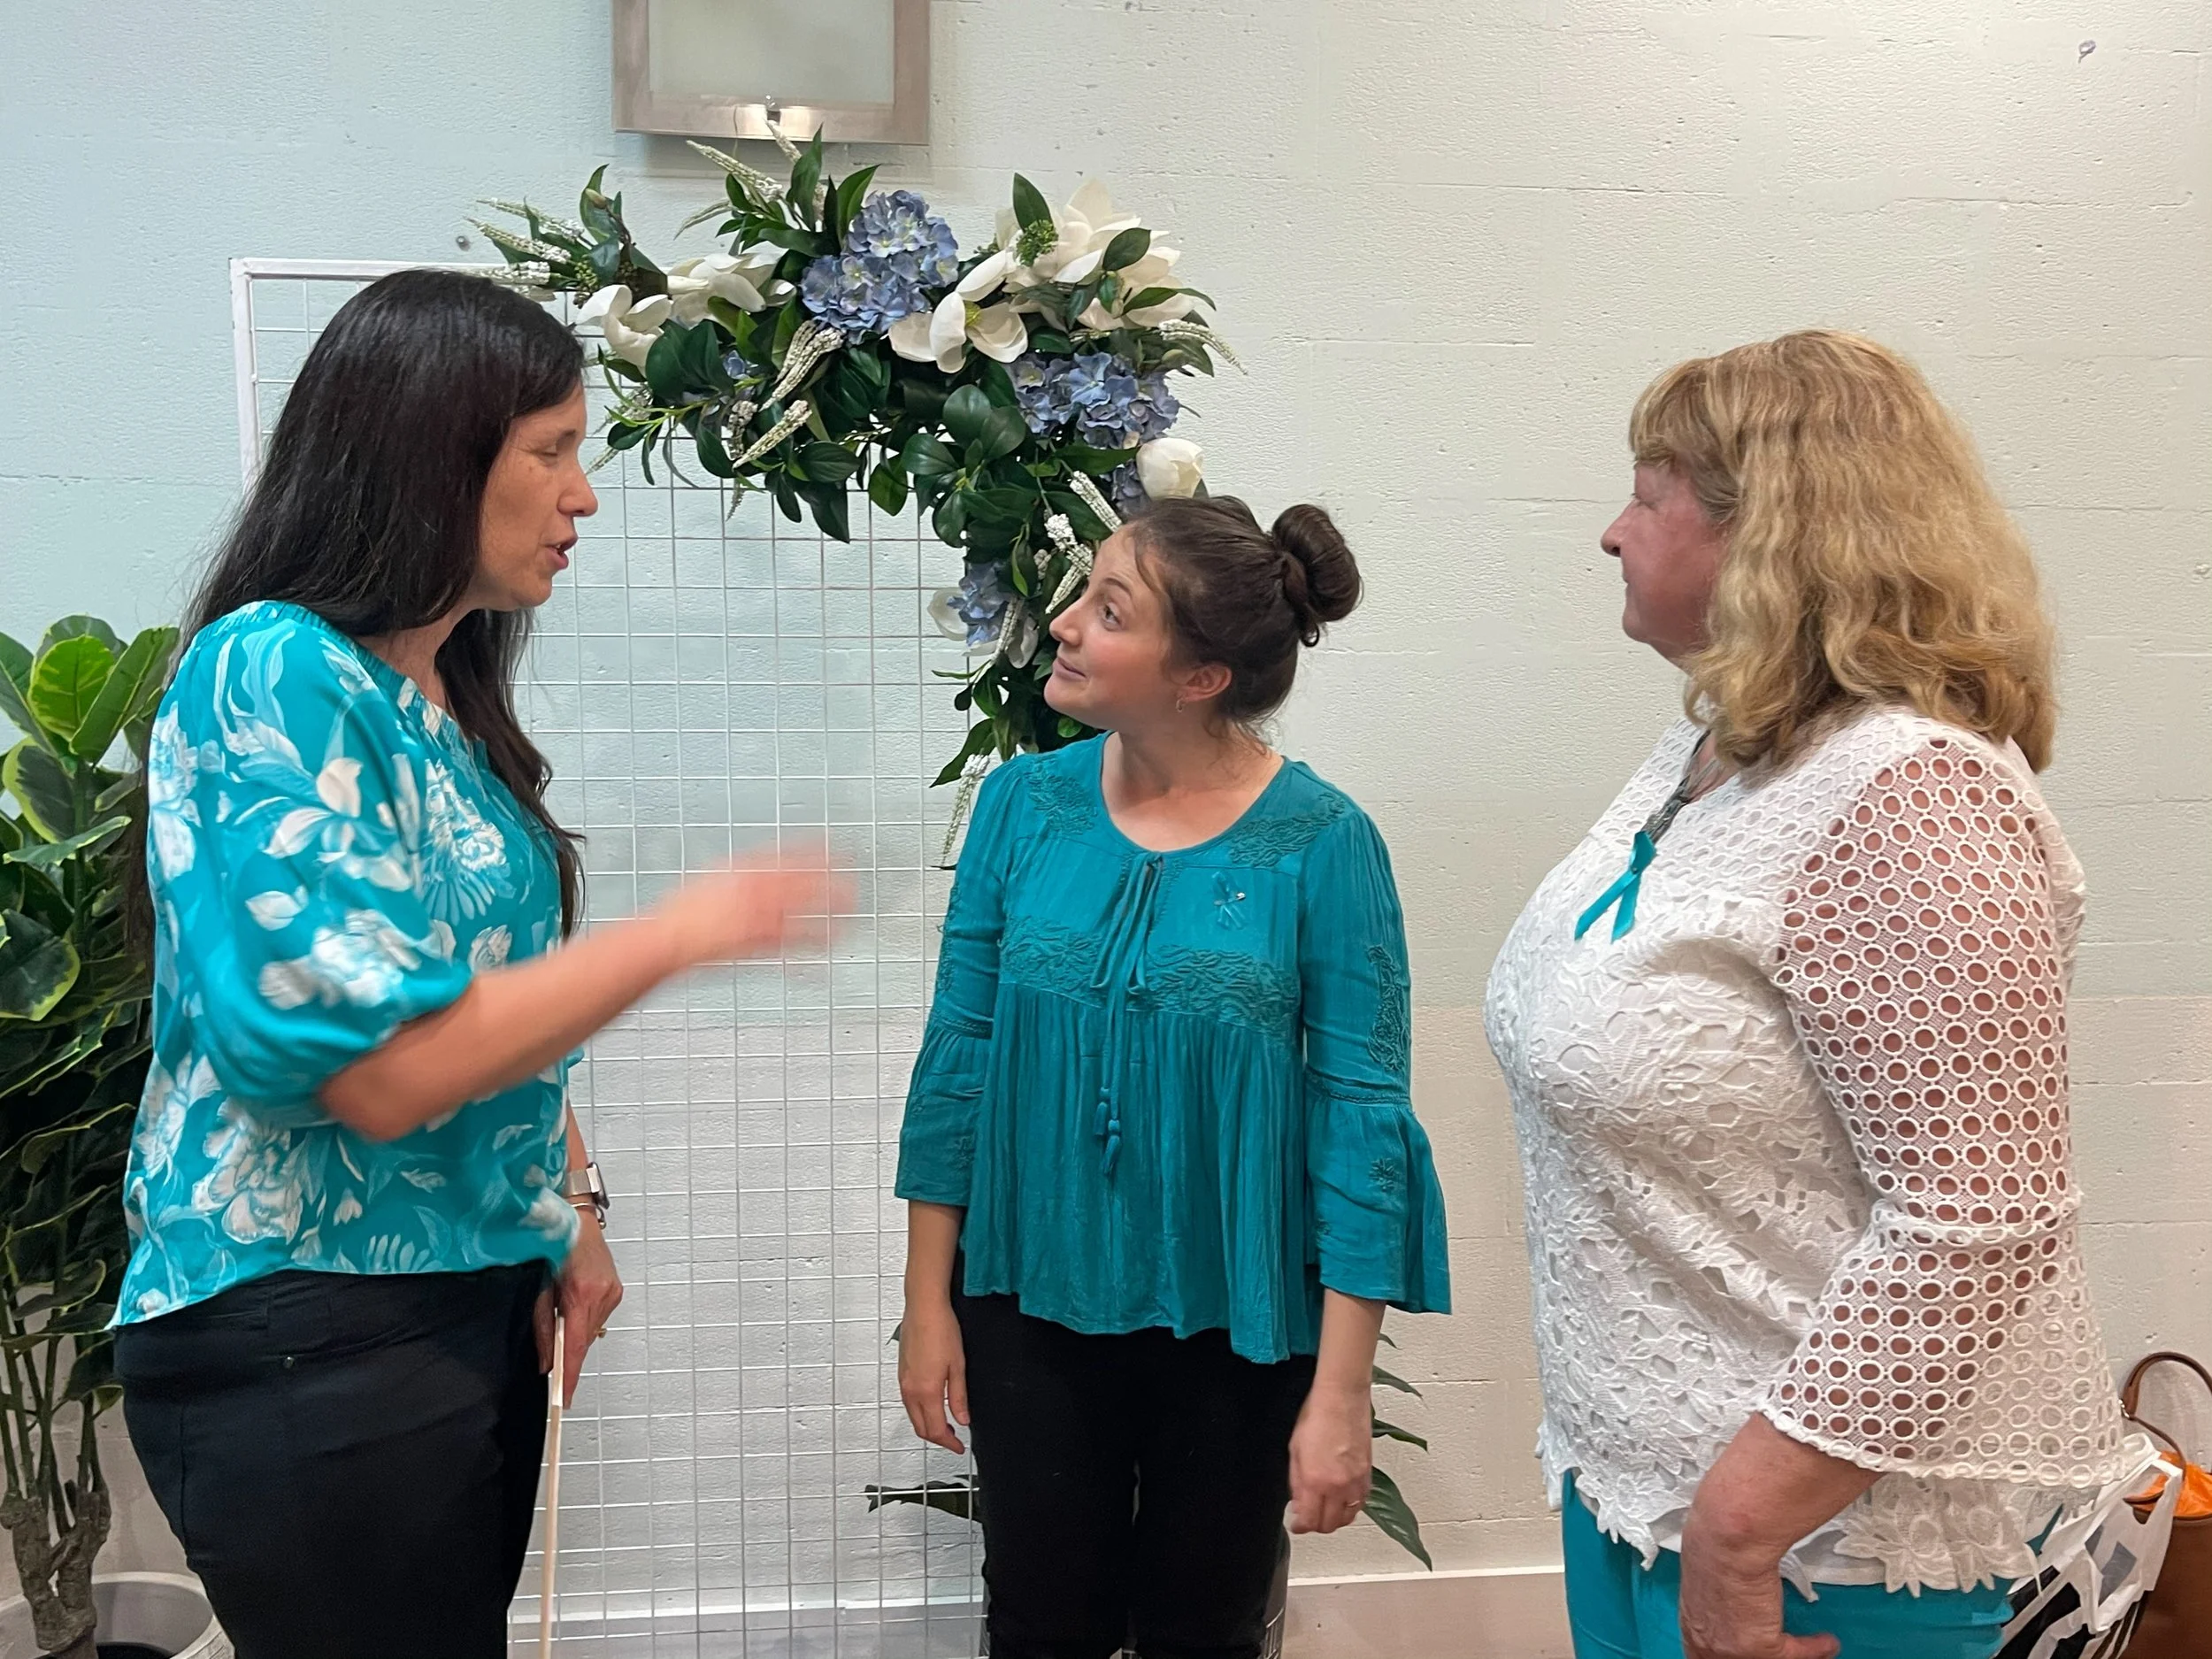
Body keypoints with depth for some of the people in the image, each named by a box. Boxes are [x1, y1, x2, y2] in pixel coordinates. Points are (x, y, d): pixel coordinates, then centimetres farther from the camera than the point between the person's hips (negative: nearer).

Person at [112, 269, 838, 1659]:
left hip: (477, 1294, 8)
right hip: (312, 1335, -8)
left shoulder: (451, 696, 8)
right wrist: (685, 931, -19)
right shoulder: (273, 674, -18)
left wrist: (572, 1210, 12)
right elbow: (376, 1062, -26)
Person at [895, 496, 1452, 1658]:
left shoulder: (1320, 844, -15)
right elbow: (959, 1058, 1)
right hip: (1034, 1300, 2)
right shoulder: (1025, 804, -5)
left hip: (1233, 1322, -2)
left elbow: (1362, 1115, -12)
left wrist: (1340, 1391, -12)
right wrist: (929, 1302, 2)